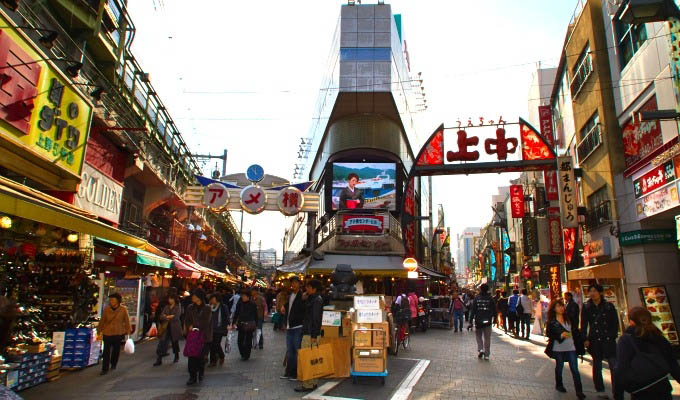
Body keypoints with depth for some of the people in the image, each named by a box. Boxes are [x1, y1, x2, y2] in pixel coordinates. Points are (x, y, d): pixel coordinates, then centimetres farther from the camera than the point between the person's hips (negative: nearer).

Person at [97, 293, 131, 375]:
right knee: (106, 352, -2)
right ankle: (105, 369, 8)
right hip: (107, 333, 0)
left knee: (116, 350, 15)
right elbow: (102, 321, 5)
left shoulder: (123, 309, -10)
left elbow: (127, 321, -2)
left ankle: (113, 364, 38)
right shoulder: (106, 309, -7)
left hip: (118, 333, 0)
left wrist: (128, 331, 1)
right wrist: (99, 330, 11)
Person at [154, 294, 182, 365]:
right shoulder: (166, 307, 10)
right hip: (166, 327, 4)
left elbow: (176, 317, -16)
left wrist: (166, 317, -7)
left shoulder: (178, 307, -5)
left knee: (175, 342, 8)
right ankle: (159, 359, -2)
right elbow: (161, 316, 2)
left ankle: (176, 357, 29)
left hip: (175, 328, -4)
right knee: (162, 342, -6)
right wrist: (169, 317, -14)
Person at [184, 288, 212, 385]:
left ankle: (201, 374, 24)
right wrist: (189, 328, -9)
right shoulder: (190, 308, 8)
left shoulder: (207, 308, -3)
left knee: (201, 356, 3)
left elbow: (206, 322, -7)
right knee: (192, 356, -4)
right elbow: (186, 321, 9)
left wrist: (194, 326, -4)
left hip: (204, 336, -2)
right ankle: (192, 376, 4)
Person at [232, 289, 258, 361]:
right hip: (241, 324, 3)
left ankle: (246, 356, 15)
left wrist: (256, 325, 3)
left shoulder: (253, 304, -5)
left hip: (249, 325, -3)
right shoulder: (240, 303, 1)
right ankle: (243, 354, 25)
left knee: (248, 341, 4)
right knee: (240, 341, 4)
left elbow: (255, 315, 2)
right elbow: (236, 313, 6)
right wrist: (234, 322, -2)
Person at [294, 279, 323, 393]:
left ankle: (307, 384, 0)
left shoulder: (317, 300, -14)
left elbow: (316, 318, -19)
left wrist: (314, 335, -20)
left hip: (310, 333, -10)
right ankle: (312, 383, 23)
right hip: (307, 332, 10)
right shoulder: (311, 299, 16)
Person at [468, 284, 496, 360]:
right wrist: (494, 319, 13)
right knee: (487, 338, 8)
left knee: (479, 336, 17)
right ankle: (486, 355, 9)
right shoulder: (490, 299, -3)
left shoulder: (476, 298, -4)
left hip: (478, 321, 0)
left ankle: (480, 349, -1)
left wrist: (471, 321, -4)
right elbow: (494, 310, 0)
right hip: (487, 321, 1)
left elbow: (472, 311, -6)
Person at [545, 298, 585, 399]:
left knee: (575, 369, -2)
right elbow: (550, 334, -7)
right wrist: (561, 335, -22)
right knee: (559, 366, 13)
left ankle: (579, 391, 3)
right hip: (558, 348, -2)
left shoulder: (568, 318, 4)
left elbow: (574, 330, 9)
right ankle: (559, 385, 32)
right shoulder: (552, 322, -5)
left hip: (571, 347, 2)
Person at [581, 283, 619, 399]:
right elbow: (584, 325, 2)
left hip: (608, 340, -1)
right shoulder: (586, 307, 1)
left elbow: (615, 323, 5)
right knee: (597, 366, 8)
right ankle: (600, 391, 18)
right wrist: (585, 339, -5)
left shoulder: (609, 306, 0)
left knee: (614, 365, -4)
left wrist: (612, 336, -4)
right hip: (594, 341, 1)